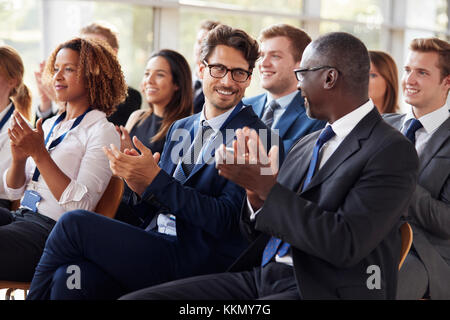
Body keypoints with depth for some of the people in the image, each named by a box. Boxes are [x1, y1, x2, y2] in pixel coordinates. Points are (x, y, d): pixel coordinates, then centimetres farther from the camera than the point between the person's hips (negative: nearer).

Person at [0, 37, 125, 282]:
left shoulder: (102, 131, -3)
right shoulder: (50, 126, 20)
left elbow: (81, 205, -14)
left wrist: (39, 154, -18)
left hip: (52, 228, -7)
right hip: (21, 216, 7)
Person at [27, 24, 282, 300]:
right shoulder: (180, 129, 18)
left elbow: (224, 220, -12)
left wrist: (155, 179, -17)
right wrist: (141, 186, -5)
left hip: (195, 262, -6)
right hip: (158, 247, 6)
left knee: (75, 223, -17)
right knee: (70, 278, -25)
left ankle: (36, 294, 1)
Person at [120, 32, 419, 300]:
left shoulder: (393, 151, -7)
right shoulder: (305, 145, 18)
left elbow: (346, 244, -18)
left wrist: (266, 186, -15)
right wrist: (256, 196, -3)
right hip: (260, 277, 8)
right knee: (134, 299, -9)